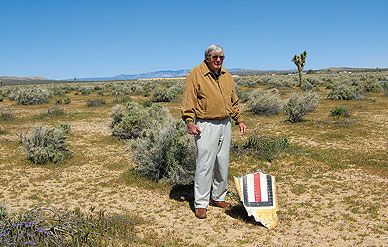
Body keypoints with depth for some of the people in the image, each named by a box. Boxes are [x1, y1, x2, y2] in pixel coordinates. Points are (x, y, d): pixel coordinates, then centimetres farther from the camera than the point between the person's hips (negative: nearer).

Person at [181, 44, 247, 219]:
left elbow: (234, 101, 20)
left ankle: (218, 197, 26)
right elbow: (188, 101, -10)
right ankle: (201, 204, 3)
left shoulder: (227, 76, 14)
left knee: (223, 164, 12)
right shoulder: (195, 75, -6)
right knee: (204, 165, -6)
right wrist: (189, 121, -20)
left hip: (225, 125, 7)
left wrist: (240, 120, 15)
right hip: (206, 126, -6)